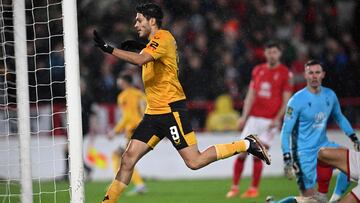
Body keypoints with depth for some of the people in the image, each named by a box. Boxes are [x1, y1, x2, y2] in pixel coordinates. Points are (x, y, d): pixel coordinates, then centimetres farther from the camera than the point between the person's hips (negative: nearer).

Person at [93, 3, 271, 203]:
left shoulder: (163, 37, -12)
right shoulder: (154, 43, 18)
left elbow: (140, 59, -28)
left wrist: (108, 48, -29)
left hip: (171, 110, -9)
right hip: (154, 111, 9)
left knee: (194, 161, -9)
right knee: (128, 158, 0)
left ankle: (247, 144, 2)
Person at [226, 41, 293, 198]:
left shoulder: (285, 73, -3)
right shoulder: (258, 70, 11)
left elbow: (286, 100, -4)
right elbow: (251, 95, 12)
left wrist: (277, 119, -15)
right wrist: (244, 116, 5)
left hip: (270, 120, -4)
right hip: (254, 117, 4)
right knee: (242, 152, 1)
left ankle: (254, 189, 2)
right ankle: (235, 187, 11)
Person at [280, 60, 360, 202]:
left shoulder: (330, 95, 1)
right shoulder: (297, 100, -16)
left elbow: (339, 117, 19)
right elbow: (286, 131, -14)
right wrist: (287, 158, -22)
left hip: (323, 146, 6)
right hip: (304, 152, -6)